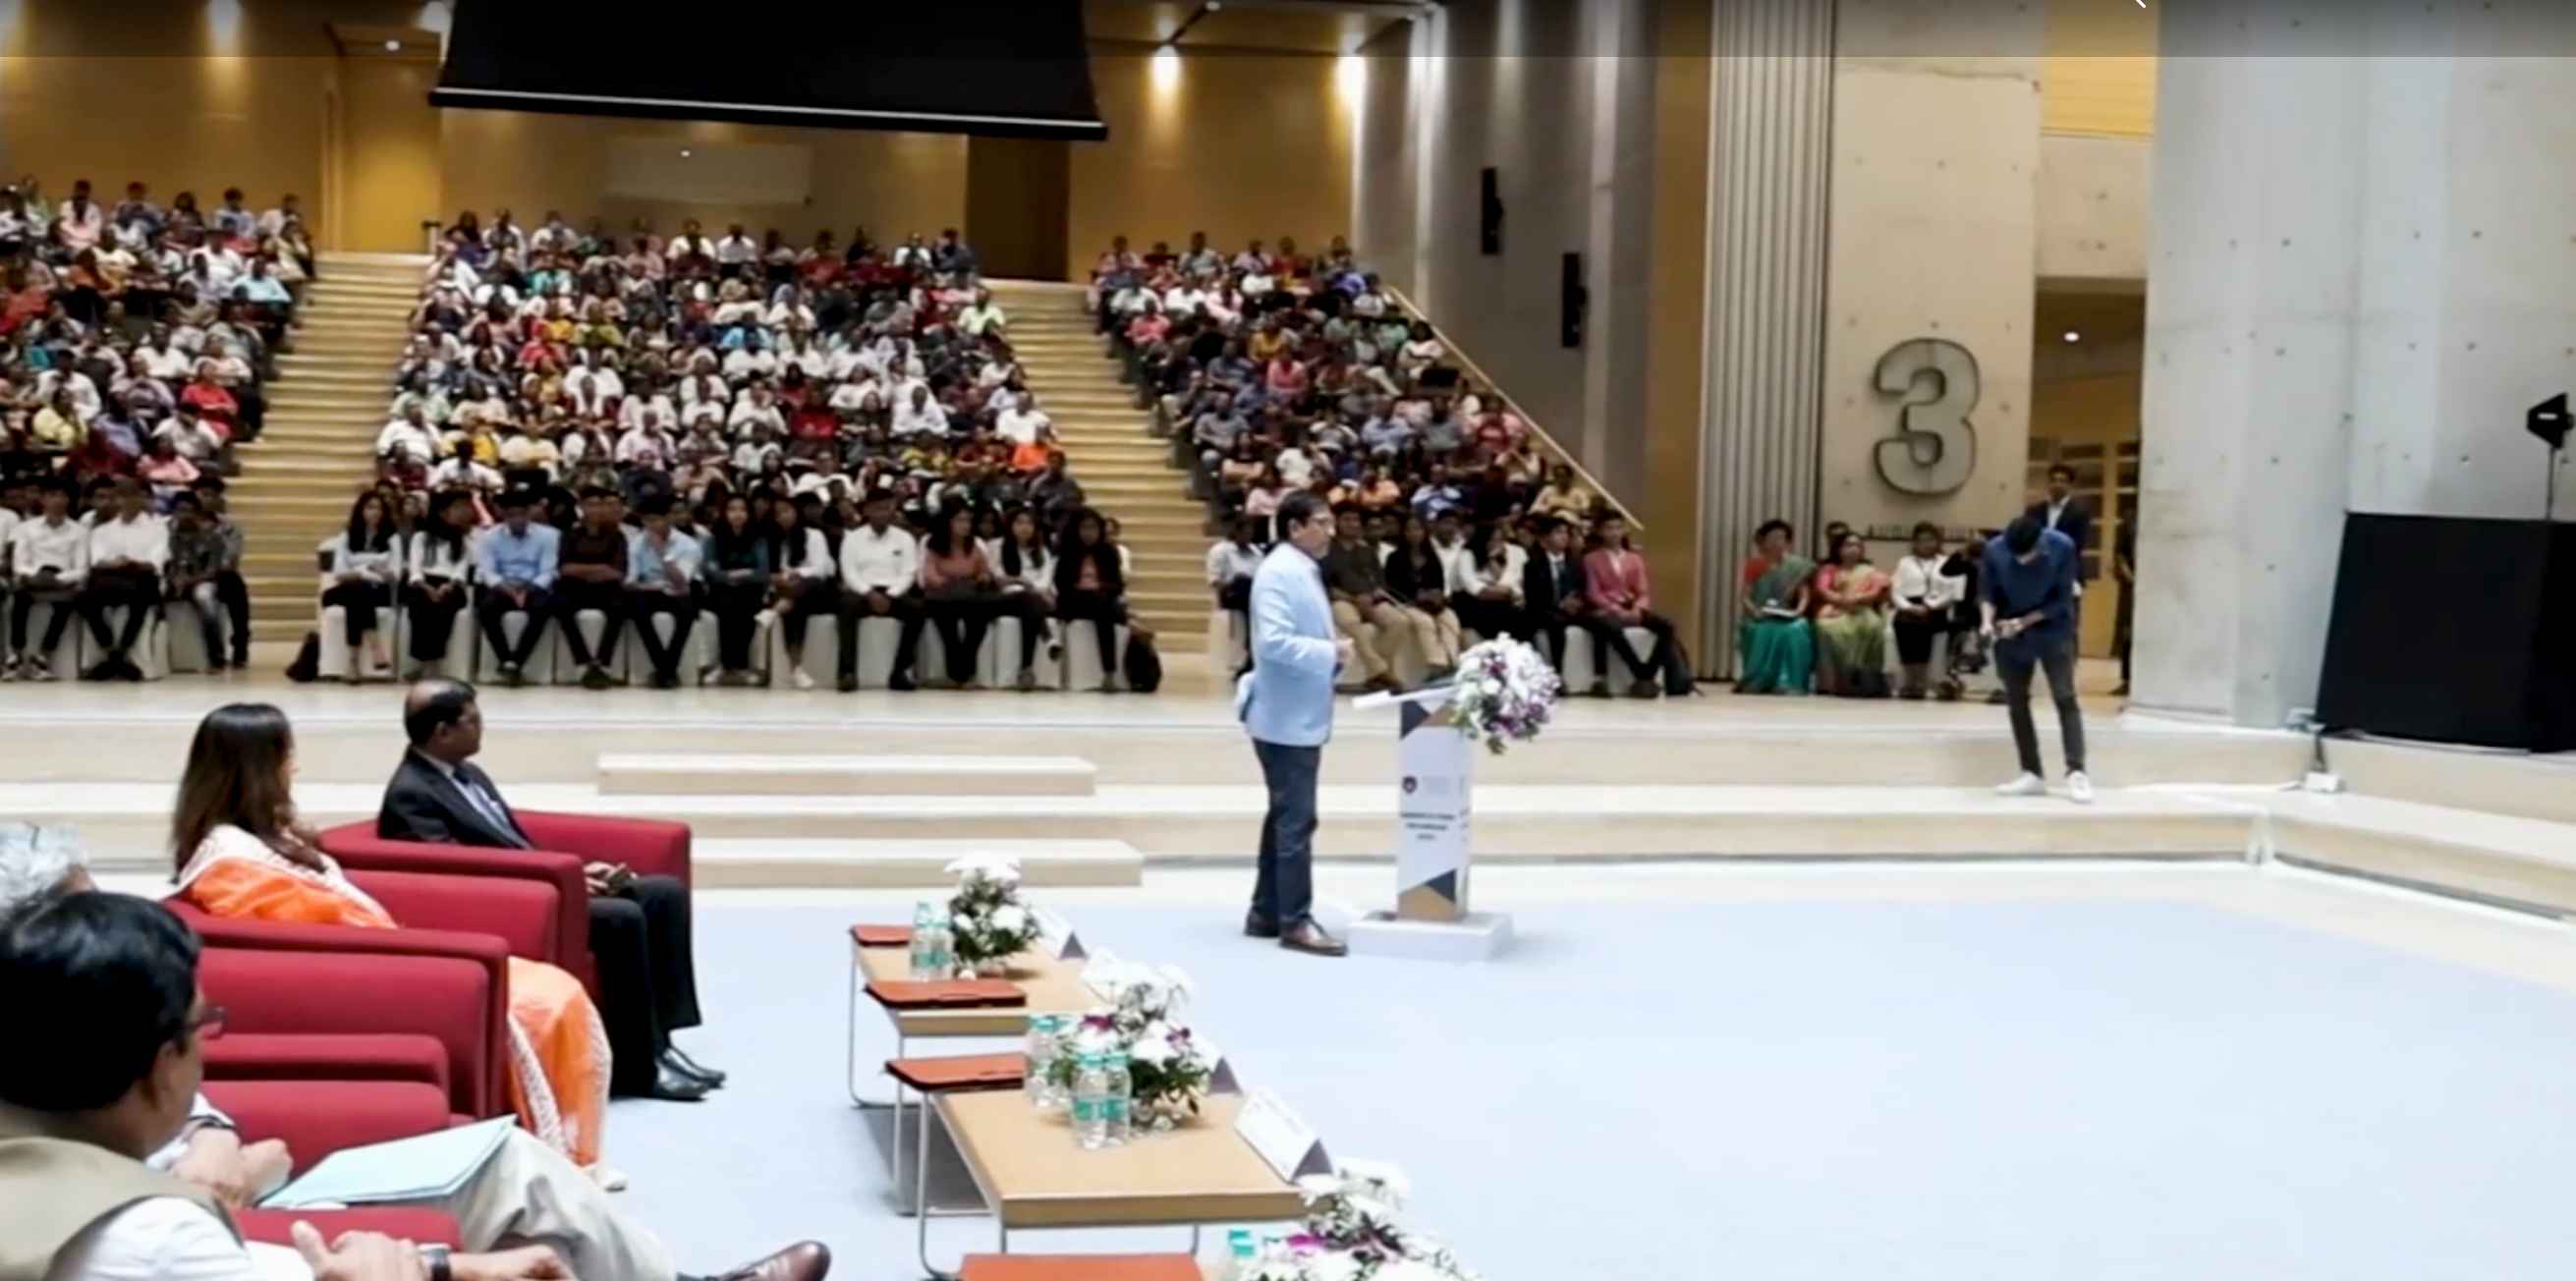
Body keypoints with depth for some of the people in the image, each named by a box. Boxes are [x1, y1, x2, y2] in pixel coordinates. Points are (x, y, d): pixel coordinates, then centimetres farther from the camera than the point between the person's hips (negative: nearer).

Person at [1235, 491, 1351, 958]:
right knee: (1296, 820, -6)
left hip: (1301, 716, 10)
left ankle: (1266, 913, 21)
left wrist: (1333, 653, 5)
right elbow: (1274, 641, -26)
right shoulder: (1280, 571, -16)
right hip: (1287, 717, -10)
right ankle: (1295, 921, -1)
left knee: (1286, 816, 14)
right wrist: (1331, 653, -21)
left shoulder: (1305, 570, 14)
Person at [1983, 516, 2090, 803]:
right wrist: (1987, 619, -26)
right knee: (2016, 702, 4)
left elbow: (2062, 599, -16)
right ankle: (2032, 774, 12)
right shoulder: (1995, 550, -17)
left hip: (2053, 630, -2)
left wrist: (2024, 621, -24)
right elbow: (1987, 592, -5)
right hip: (2010, 634, 3)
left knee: (2065, 698, -12)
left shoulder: (2062, 547, -22)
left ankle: (2076, 773, -15)